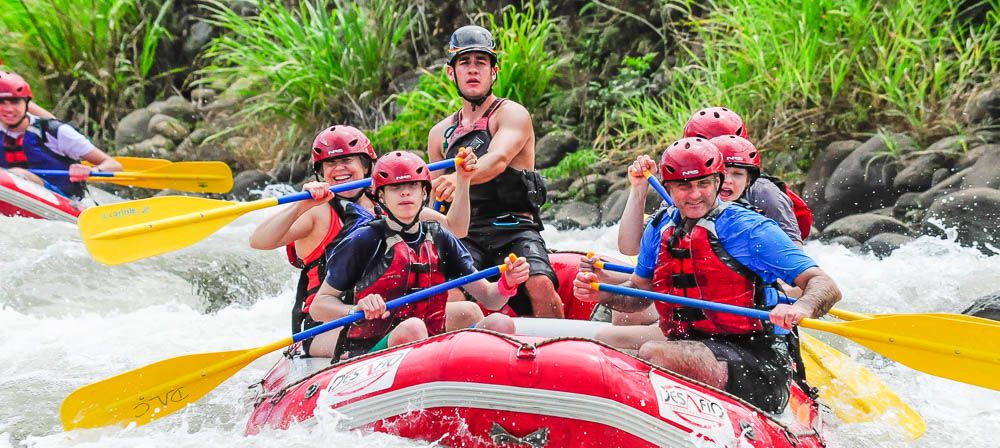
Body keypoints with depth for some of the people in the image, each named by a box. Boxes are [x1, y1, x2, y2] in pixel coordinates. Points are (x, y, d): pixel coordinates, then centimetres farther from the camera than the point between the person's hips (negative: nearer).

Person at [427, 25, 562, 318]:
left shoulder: (512, 115, 2)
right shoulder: (440, 135, 18)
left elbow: (498, 160, -21)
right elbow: (438, 204, 27)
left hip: (515, 231, -3)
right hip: (466, 236, 3)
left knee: (542, 288, -30)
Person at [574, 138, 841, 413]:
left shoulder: (749, 228, -7)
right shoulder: (659, 231, 11)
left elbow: (826, 287, -11)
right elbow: (639, 293, 25)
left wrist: (801, 308, -35)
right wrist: (601, 294, 2)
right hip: (691, 351, 7)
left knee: (653, 354, -30)